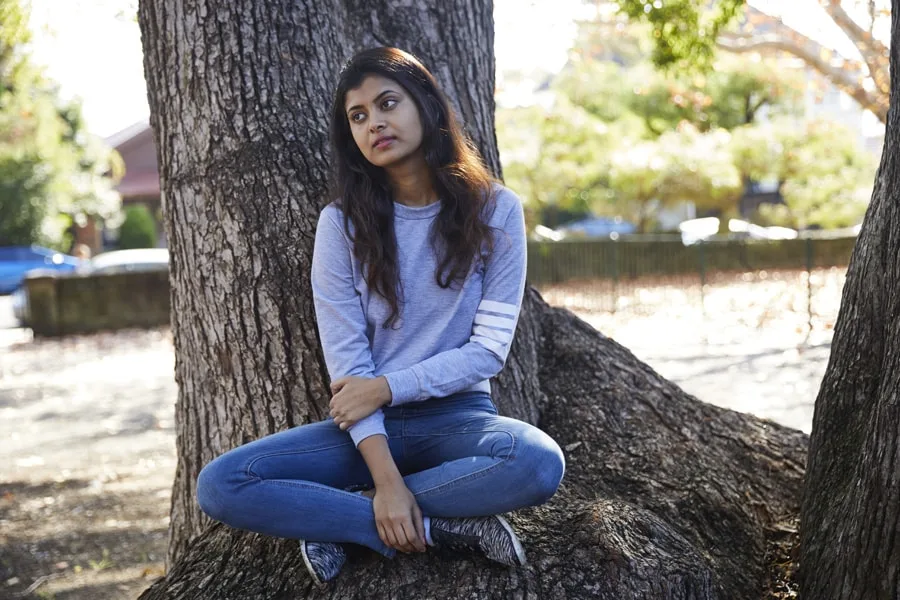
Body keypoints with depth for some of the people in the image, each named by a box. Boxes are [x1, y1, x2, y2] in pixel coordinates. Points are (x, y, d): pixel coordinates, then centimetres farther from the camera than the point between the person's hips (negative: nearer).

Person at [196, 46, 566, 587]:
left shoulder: (495, 209, -3)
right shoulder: (342, 223, -2)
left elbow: (490, 349, -5)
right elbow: (346, 361, -8)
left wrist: (387, 387, -14)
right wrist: (386, 479, -20)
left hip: (458, 415, -1)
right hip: (368, 425, 1)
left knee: (540, 463, -35)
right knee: (219, 487, -21)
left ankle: (341, 515, -17)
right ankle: (439, 529, -20)